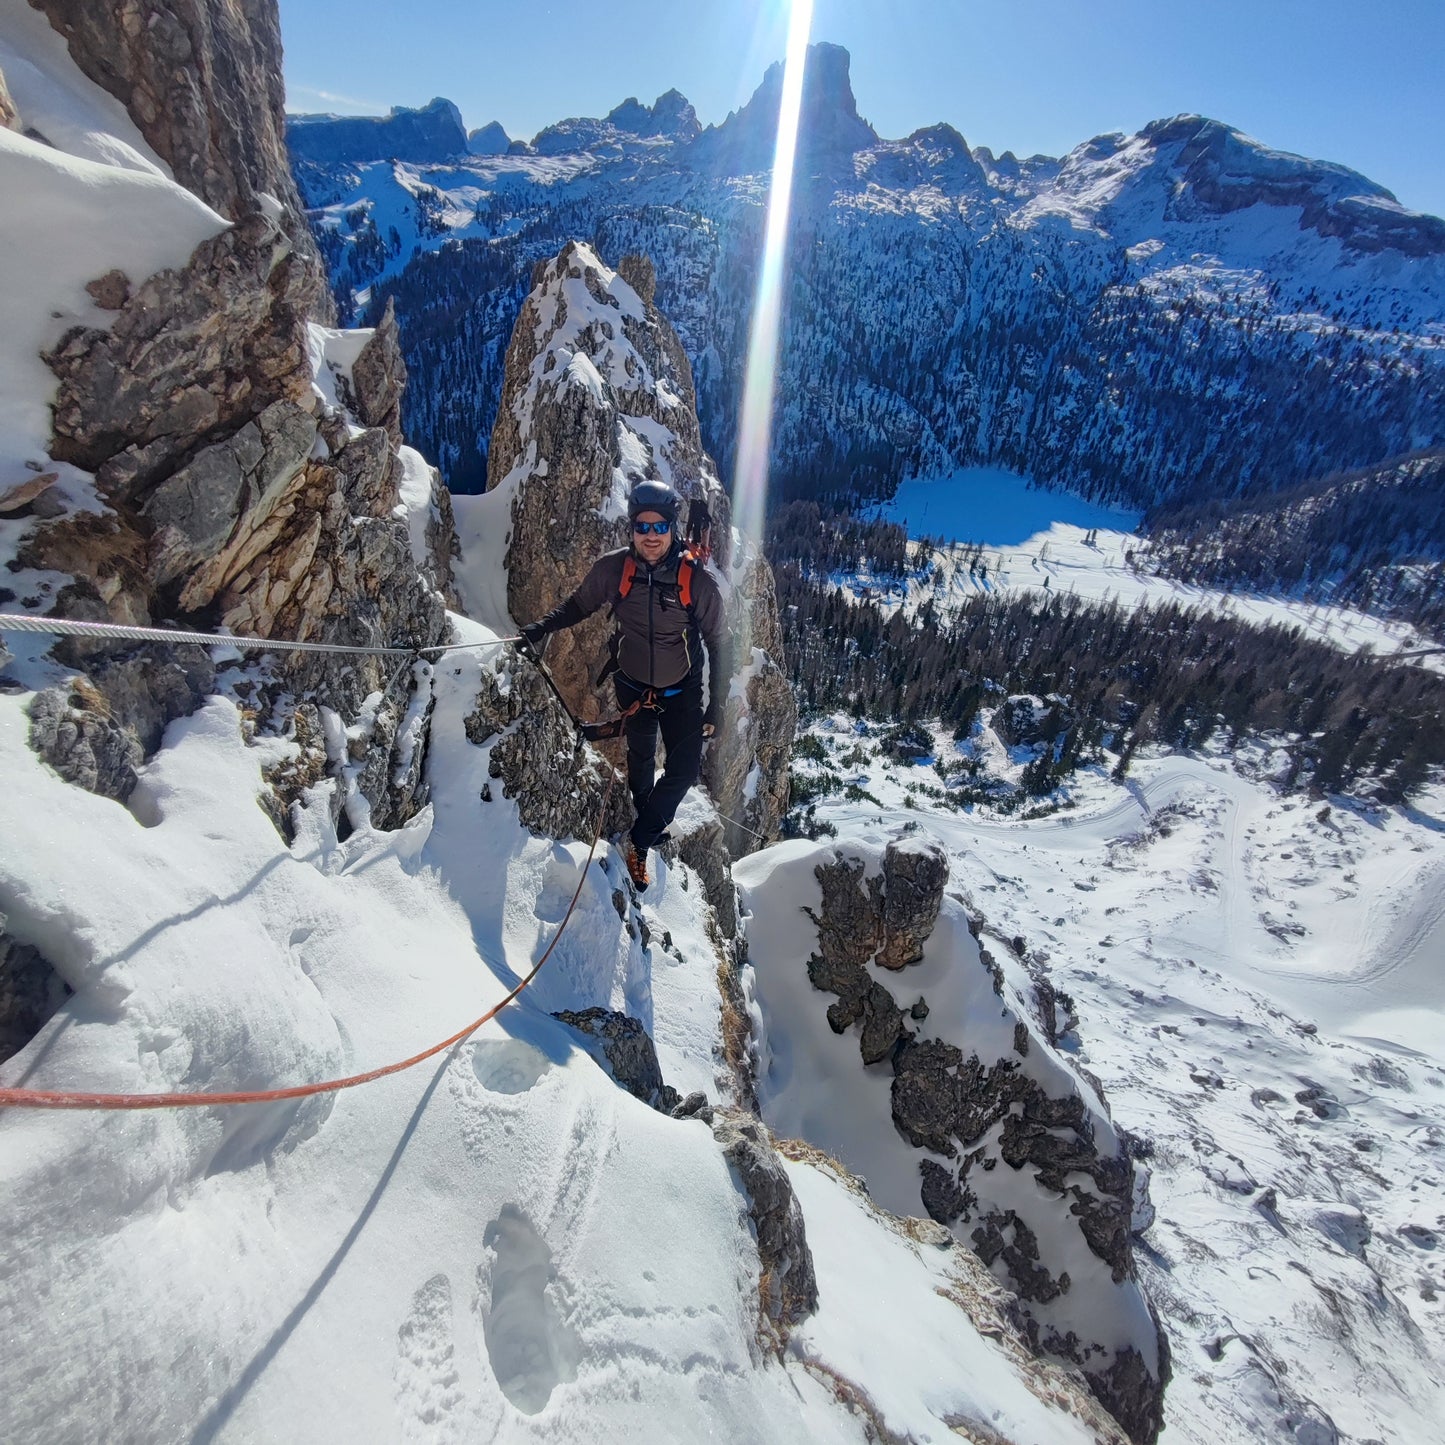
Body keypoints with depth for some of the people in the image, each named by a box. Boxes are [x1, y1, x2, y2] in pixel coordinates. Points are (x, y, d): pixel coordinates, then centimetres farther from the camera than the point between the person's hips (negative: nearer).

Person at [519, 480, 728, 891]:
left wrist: (716, 707, -12)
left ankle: (642, 835, 15)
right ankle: (642, 839, 42)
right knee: (640, 760, 18)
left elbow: (719, 645, -12)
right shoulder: (614, 568, -18)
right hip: (633, 686, 1)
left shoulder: (698, 580, -22)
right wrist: (543, 627, -16)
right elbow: (579, 605, 1)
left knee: (686, 769, -8)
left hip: (682, 692, -1)